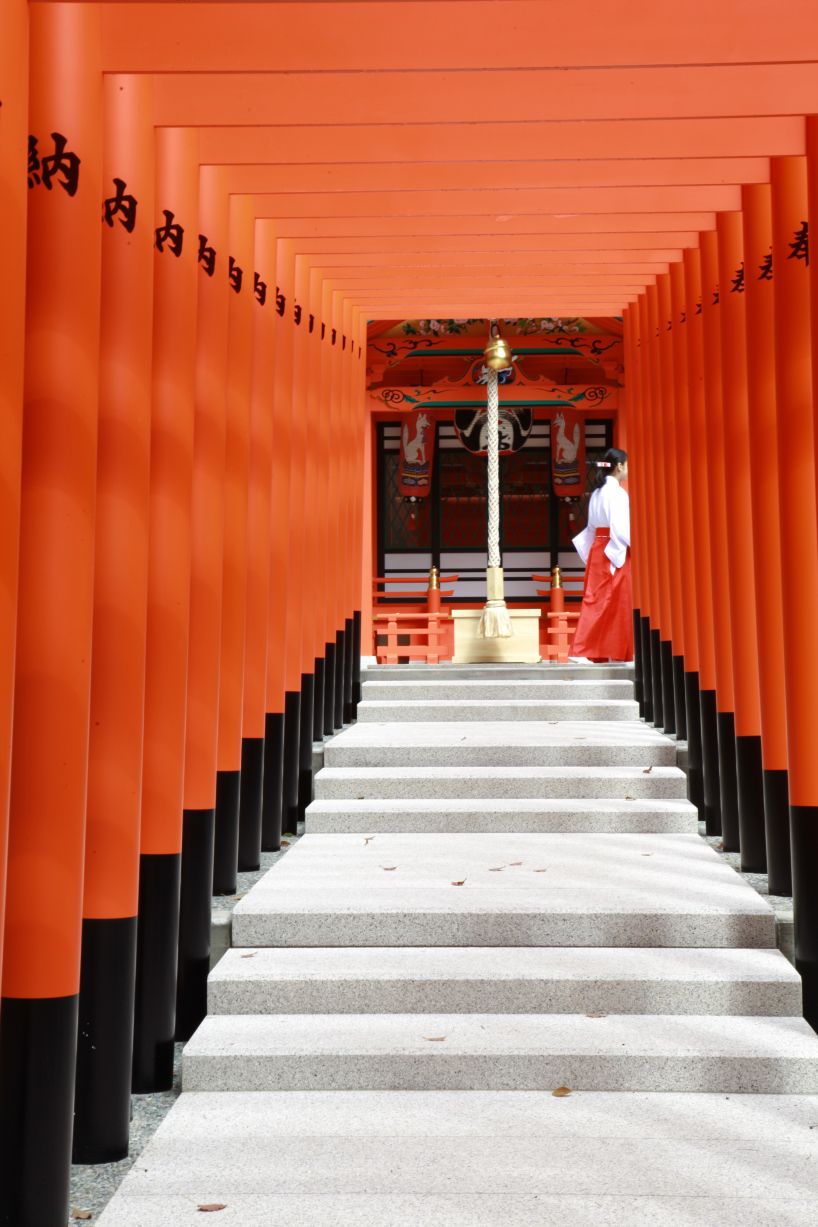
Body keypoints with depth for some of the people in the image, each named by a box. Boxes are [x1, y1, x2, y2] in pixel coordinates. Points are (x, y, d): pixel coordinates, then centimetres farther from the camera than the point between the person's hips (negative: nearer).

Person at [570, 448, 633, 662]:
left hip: (597, 551, 8)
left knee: (595, 602, 6)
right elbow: (621, 526, -17)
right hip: (617, 553, -8)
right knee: (618, 603, -1)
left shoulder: (597, 492, 13)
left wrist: (591, 552, 18)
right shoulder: (616, 492, -12)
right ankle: (615, 653, 2)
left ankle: (582, 650, 2)